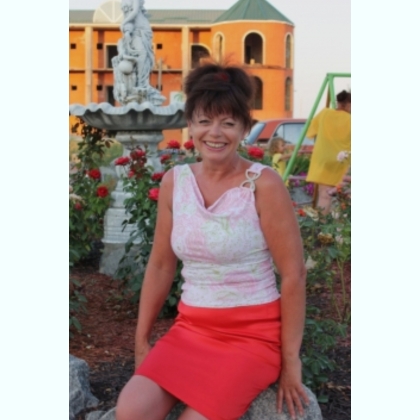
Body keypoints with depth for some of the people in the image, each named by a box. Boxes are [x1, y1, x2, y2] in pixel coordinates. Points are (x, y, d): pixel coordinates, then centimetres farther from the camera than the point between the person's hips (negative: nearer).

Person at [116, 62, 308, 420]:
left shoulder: (263, 184, -13)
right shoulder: (174, 182, 2)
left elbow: (294, 274, -11)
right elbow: (161, 265, 9)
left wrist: (290, 361, -8)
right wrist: (142, 341, 11)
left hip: (253, 333, -4)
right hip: (191, 328, 4)